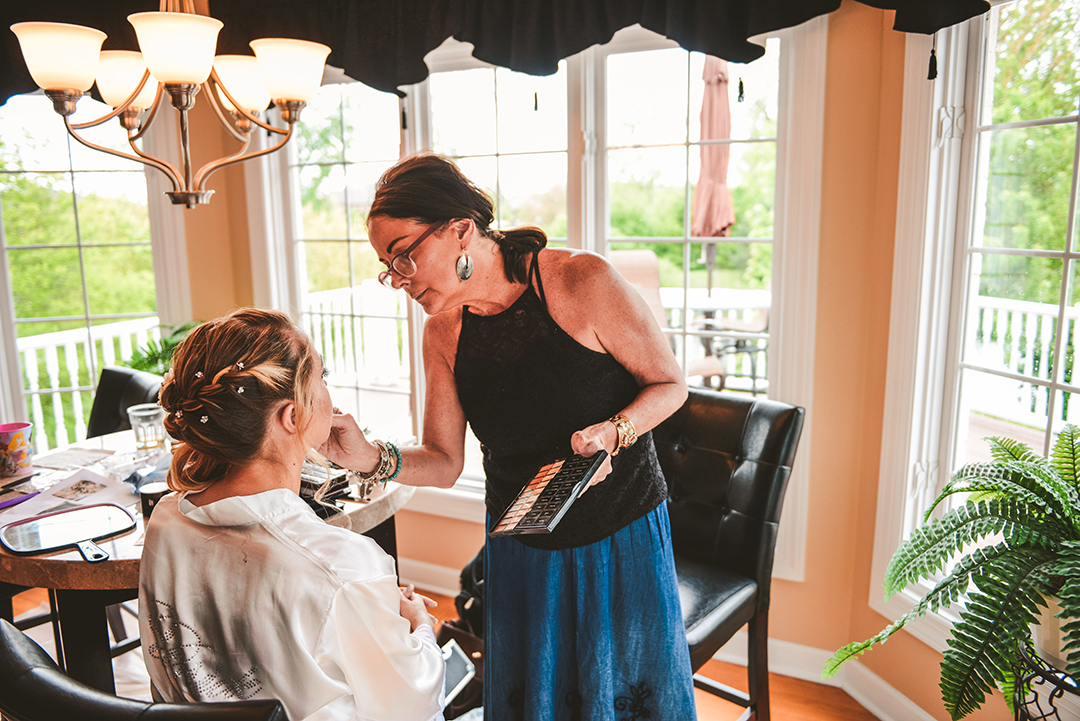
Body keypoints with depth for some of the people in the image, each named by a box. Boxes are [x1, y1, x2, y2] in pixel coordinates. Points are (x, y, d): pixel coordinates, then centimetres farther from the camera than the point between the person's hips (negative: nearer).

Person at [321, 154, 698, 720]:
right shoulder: (443, 334, -6)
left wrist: (612, 433, -28)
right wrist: (373, 459, -20)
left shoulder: (581, 282, -21)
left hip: (622, 533, -3)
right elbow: (444, 461, -2)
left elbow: (670, 384, -10)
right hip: (520, 545, 3)